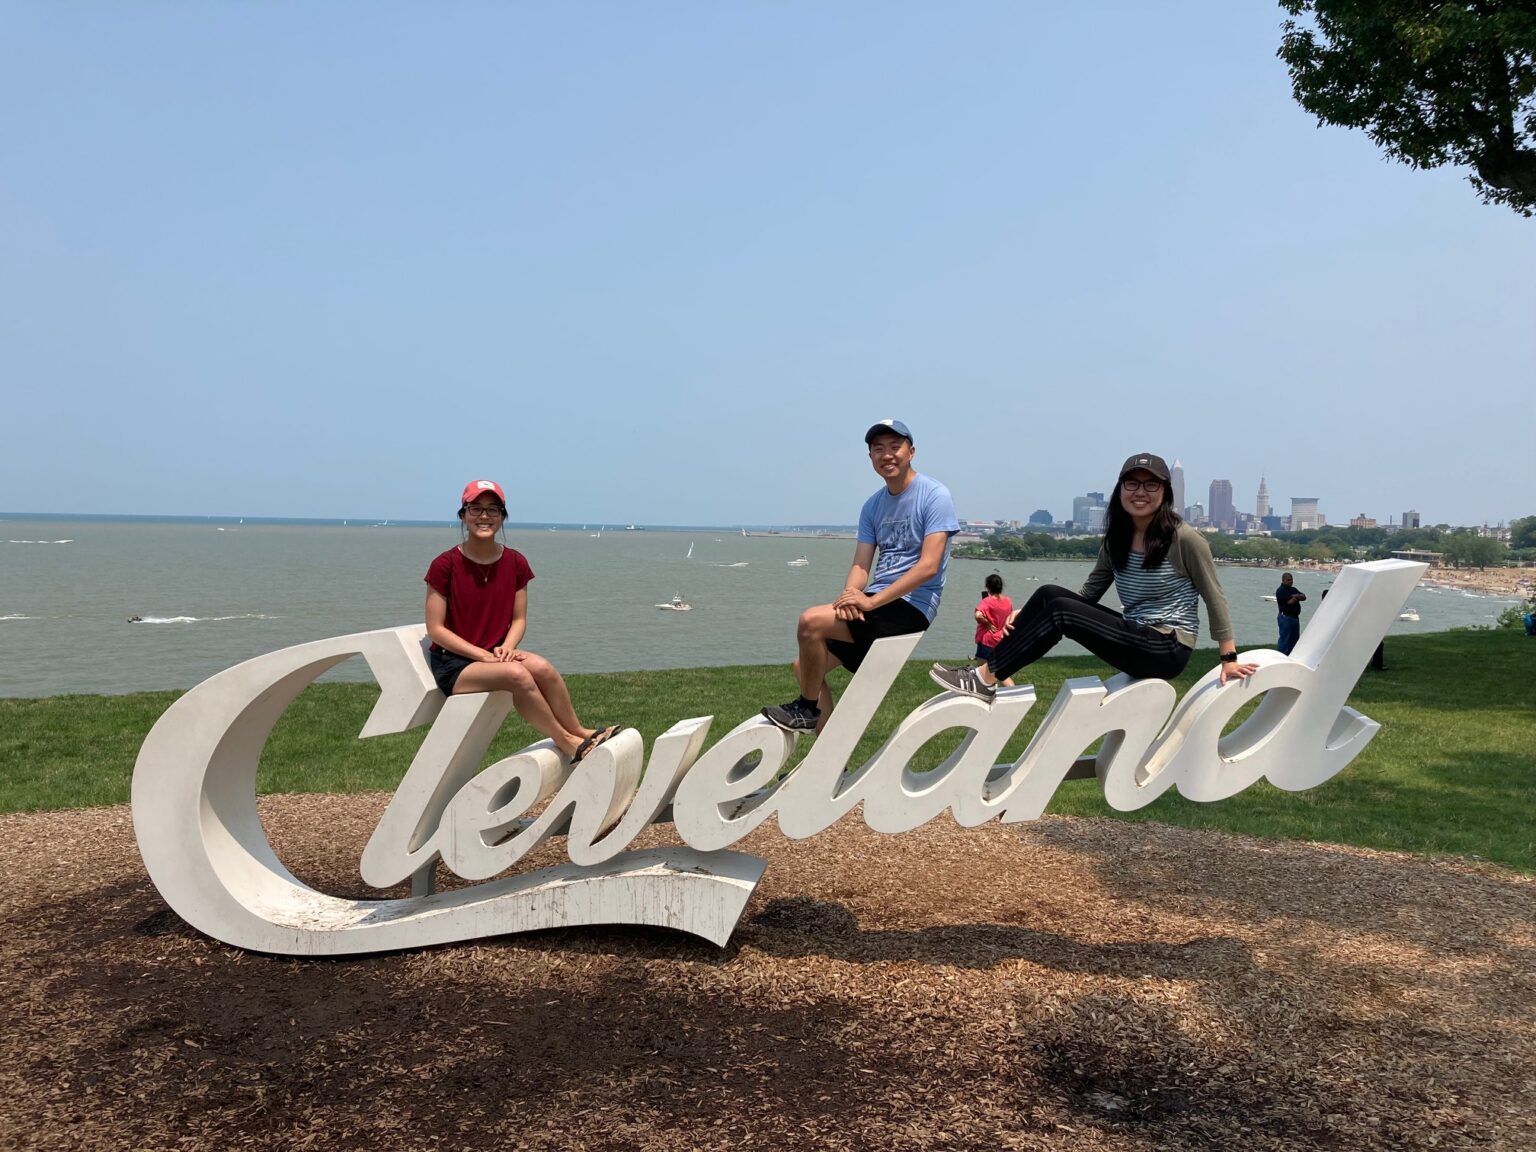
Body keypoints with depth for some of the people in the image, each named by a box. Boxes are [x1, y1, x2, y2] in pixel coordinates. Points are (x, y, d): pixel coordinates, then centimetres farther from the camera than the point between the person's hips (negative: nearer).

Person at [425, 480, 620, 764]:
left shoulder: (515, 563, 3)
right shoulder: (445, 565, -9)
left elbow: (519, 618, 8)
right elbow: (435, 629, -9)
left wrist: (506, 647, -14)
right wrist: (483, 655, -18)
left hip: (496, 654, 4)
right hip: (453, 665, -4)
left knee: (541, 667, -29)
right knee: (516, 674, -32)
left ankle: (578, 732, -12)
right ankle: (567, 742, -17)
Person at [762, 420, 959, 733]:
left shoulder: (934, 495, -10)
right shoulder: (873, 506, 13)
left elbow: (929, 566, -19)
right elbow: (861, 566, 8)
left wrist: (871, 602, -24)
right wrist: (849, 595, -16)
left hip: (910, 606, -8)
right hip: (878, 604, 8)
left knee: (811, 621, -22)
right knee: (806, 667, 6)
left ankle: (806, 709, -4)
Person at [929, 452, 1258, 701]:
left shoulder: (1185, 539, -10)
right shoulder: (1116, 541, 9)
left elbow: (1215, 598, -5)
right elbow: (1087, 595, 8)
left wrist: (1229, 658, -5)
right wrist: (1029, 616, -5)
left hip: (1167, 650, -7)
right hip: (1135, 638, 7)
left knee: (1061, 609, -23)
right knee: (1050, 594, -13)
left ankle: (985, 679, -20)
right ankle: (992, 673, -17)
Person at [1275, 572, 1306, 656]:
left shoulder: (1293, 589, 17)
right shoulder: (1280, 591, -10)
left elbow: (1304, 597, 6)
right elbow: (1290, 602, -21)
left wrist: (1296, 596, -14)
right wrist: (1298, 597, -2)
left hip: (1295, 617, 9)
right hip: (1286, 617, -9)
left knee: (1295, 638, 13)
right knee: (1285, 639, -7)